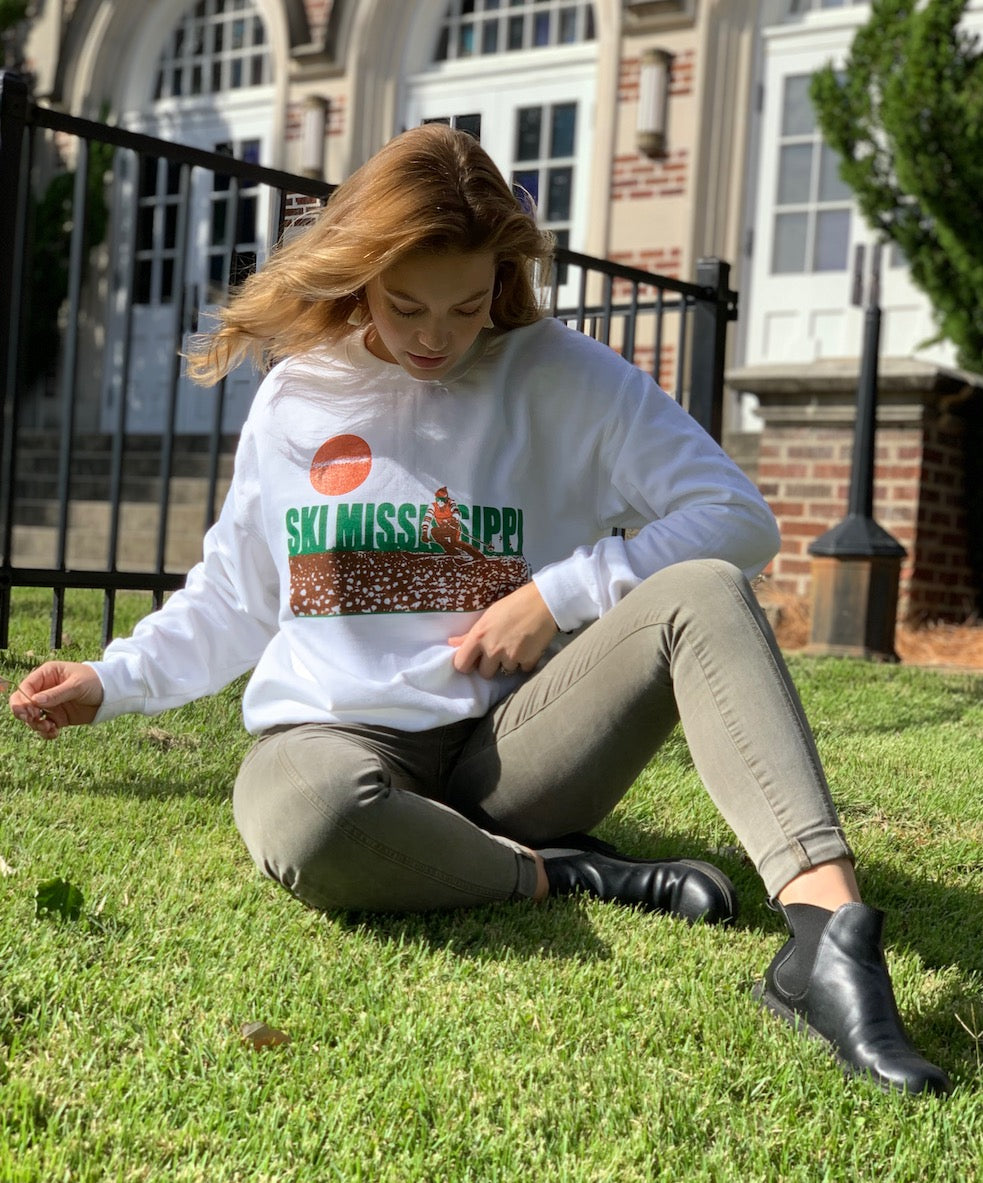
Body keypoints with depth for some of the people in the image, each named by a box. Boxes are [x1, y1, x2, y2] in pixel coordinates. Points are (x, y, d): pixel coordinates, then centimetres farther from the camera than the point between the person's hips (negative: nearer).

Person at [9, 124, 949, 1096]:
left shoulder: (559, 375, 1)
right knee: (305, 825, -40)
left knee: (701, 592, -27)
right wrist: (110, 680, 8)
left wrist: (559, 595, -12)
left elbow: (740, 518, -4)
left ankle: (825, 921, -43)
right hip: (339, 735, 0)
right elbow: (231, 599, 20)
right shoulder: (294, 396, 9)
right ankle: (556, 875, -16)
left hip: (514, 742, 0)